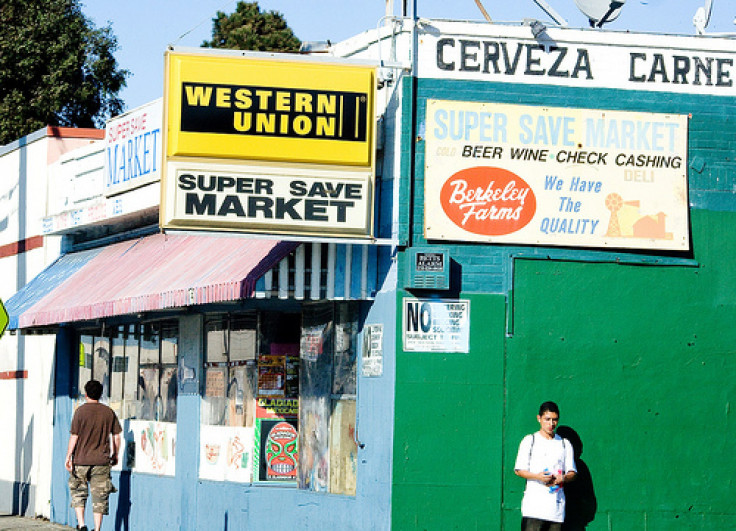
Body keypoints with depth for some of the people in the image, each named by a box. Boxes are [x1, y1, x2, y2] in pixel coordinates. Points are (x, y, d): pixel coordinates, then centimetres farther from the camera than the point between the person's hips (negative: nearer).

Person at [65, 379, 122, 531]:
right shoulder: (109, 412, 2)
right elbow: (116, 436, 6)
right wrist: (114, 455, 20)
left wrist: (68, 456, -3)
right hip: (101, 461, 2)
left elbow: (74, 437, -8)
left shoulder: (81, 411, -6)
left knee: (78, 492, 13)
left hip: (81, 460, -2)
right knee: (99, 496, 6)